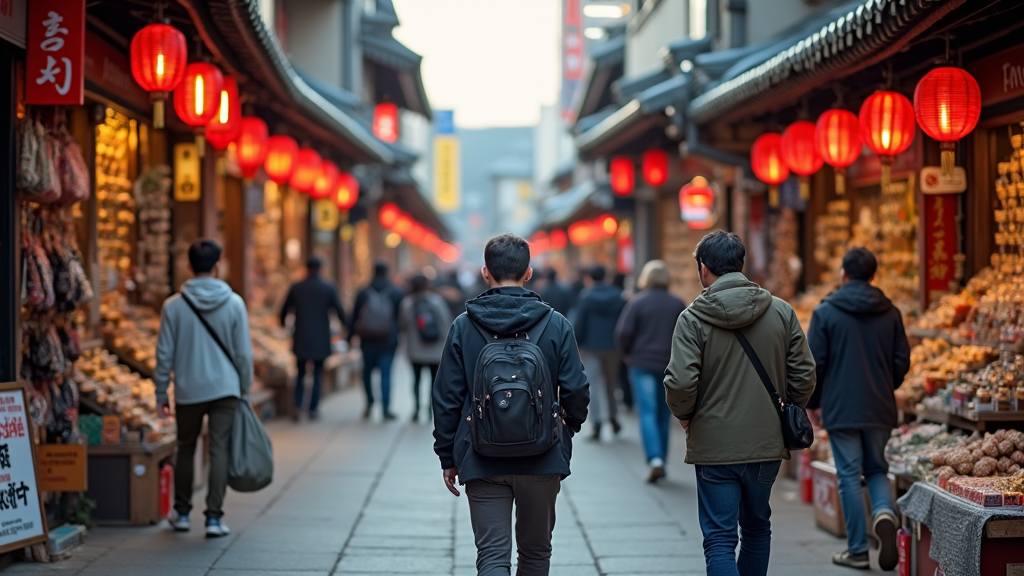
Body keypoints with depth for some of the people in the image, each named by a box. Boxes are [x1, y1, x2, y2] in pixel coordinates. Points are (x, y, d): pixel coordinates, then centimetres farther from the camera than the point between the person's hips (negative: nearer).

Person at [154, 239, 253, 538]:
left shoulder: (174, 305, -5)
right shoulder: (234, 303, -5)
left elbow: (165, 354, -2)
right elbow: (243, 352, -1)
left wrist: (160, 392, 8)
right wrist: (245, 388, 10)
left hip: (188, 391, 1)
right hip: (225, 388, -1)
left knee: (185, 449, 16)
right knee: (219, 450, 2)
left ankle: (182, 513, 25)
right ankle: (214, 517, -2)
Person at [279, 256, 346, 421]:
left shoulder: (296, 288, -2)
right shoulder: (329, 288, -6)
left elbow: (285, 310, 8)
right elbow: (340, 311, -4)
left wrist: (283, 322, 30)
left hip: (301, 339, 1)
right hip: (321, 340, -1)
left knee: (301, 373, 13)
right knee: (318, 374, 11)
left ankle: (298, 406, -5)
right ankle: (313, 409, 6)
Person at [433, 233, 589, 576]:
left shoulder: (464, 327, -3)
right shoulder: (556, 325, -4)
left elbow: (447, 398, -2)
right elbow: (576, 392, -2)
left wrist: (448, 457, 8)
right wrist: (569, 428, 20)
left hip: (483, 462, -1)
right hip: (541, 459, 1)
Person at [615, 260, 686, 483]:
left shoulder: (637, 301, -5)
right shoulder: (678, 304, 4)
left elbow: (623, 332, -10)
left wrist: (627, 354, 6)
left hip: (642, 363, -3)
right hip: (670, 365, 3)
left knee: (647, 412, -5)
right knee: (663, 415, 11)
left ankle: (655, 459, -21)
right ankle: (661, 462, 16)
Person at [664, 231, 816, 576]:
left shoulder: (693, 318, -10)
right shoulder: (781, 312, 0)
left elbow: (680, 383, -17)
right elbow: (804, 376, 0)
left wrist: (683, 415, 3)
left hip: (714, 446, -4)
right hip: (767, 444, 4)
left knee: (719, 540, -1)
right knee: (757, 529, 22)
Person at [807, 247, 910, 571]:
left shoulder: (826, 312, -7)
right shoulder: (890, 313, 3)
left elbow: (814, 363, -6)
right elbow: (902, 362, 4)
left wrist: (813, 402, 7)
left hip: (840, 409, -3)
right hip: (880, 410, 3)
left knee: (849, 475, 3)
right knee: (877, 468, 17)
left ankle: (857, 550, 5)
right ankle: (884, 511, -13)